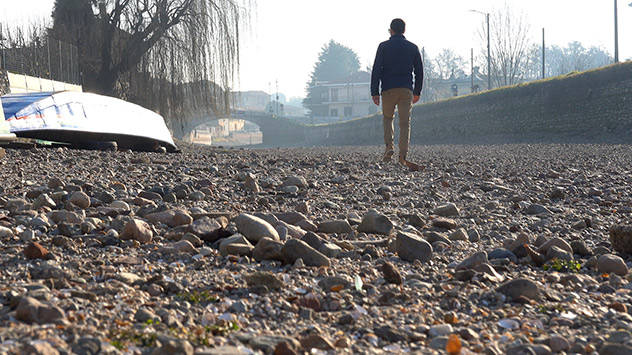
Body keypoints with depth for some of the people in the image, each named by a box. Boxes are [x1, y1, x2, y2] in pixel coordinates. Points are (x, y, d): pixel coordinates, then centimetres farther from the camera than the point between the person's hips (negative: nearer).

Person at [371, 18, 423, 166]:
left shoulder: (384, 46, 1)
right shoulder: (413, 47, 9)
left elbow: (376, 69, -4)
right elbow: (419, 71, 11)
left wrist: (374, 92, -3)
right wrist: (417, 92, 19)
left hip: (388, 89, -1)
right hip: (407, 90, 1)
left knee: (388, 117, 19)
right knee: (405, 123, 4)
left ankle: (389, 145, -2)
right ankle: (403, 157, -3)